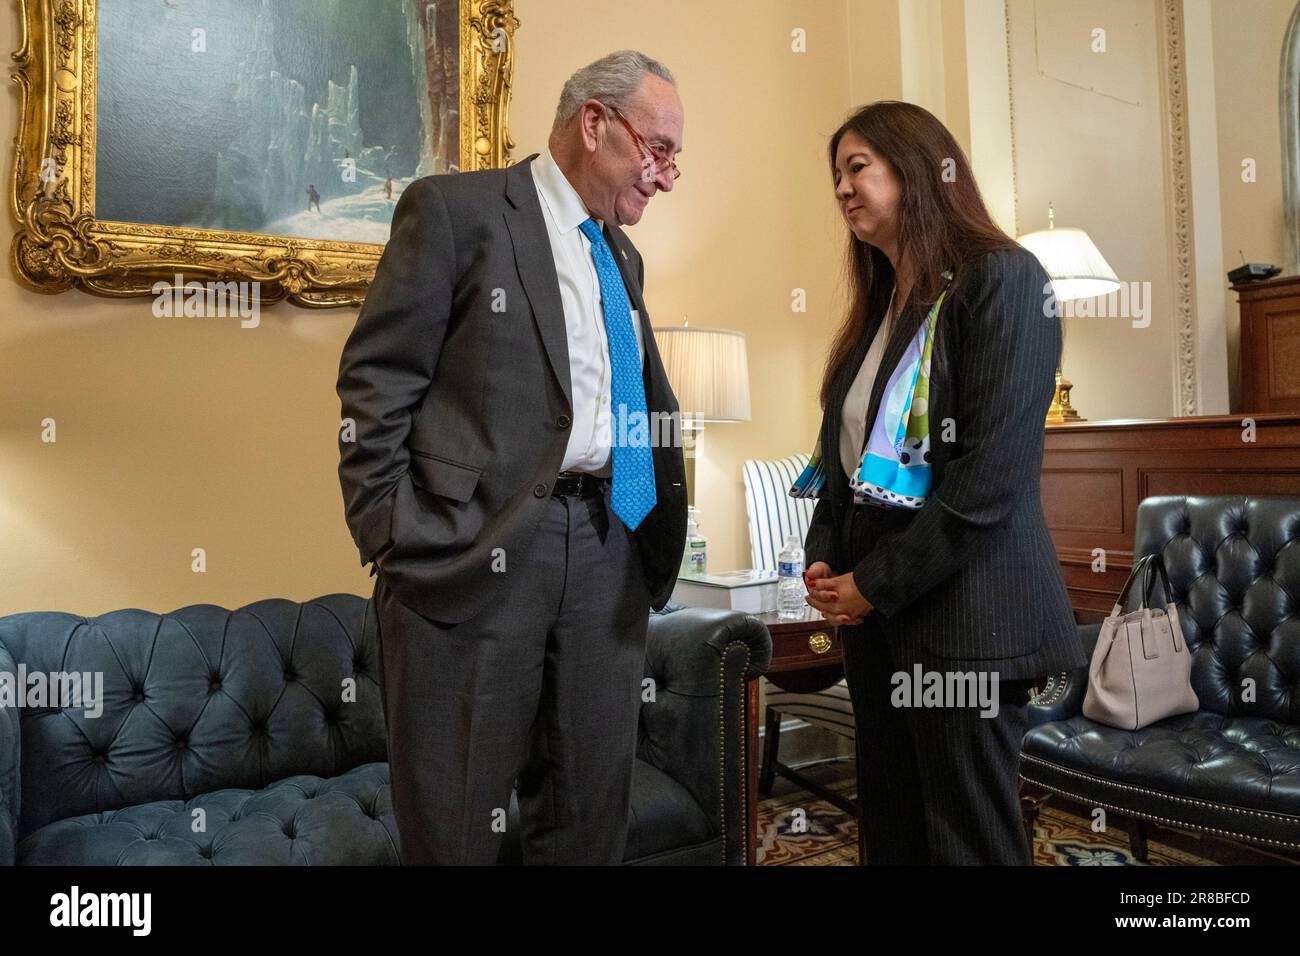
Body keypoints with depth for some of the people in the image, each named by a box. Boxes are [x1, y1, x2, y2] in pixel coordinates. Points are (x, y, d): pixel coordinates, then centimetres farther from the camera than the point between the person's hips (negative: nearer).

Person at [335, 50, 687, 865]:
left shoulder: (623, 257, 19)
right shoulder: (455, 209, -3)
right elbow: (376, 380, -7)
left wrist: (651, 521, 9)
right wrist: (393, 536, -13)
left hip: (609, 544, 7)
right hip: (478, 544, -6)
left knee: (595, 804, 15)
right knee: (454, 811, 8)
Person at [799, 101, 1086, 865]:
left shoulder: (1002, 279, -7)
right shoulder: (879, 305, 16)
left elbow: (993, 474, -17)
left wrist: (876, 583, -14)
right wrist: (825, 561, 1)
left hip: (963, 611, -7)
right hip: (872, 612, 7)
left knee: (968, 839, 4)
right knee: (892, 829, 15)